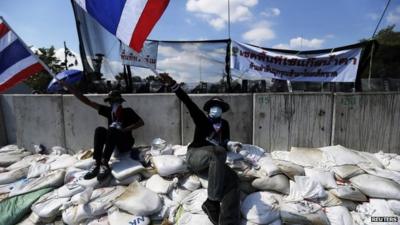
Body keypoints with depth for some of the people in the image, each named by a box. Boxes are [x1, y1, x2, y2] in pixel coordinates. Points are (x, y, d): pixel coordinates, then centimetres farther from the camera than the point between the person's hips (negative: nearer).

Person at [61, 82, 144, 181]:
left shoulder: (128, 111, -2)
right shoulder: (108, 110, 6)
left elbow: (141, 122, -8)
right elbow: (87, 101, 3)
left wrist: (124, 130, -19)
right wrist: (69, 87, -1)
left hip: (125, 143, -4)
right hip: (112, 142, 4)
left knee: (112, 130, -31)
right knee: (99, 130, -22)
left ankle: (104, 164, -40)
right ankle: (97, 164, -32)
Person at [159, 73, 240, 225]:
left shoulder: (224, 124, 13)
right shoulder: (202, 119, -1)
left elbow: (225, 145, 18)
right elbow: (188, 102, -16)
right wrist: (172, 84, -28)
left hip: (213, 162, 5)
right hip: (195, 156, -4)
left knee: (232, 178, -25)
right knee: (218, 153, -37)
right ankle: (212, 202, -32)